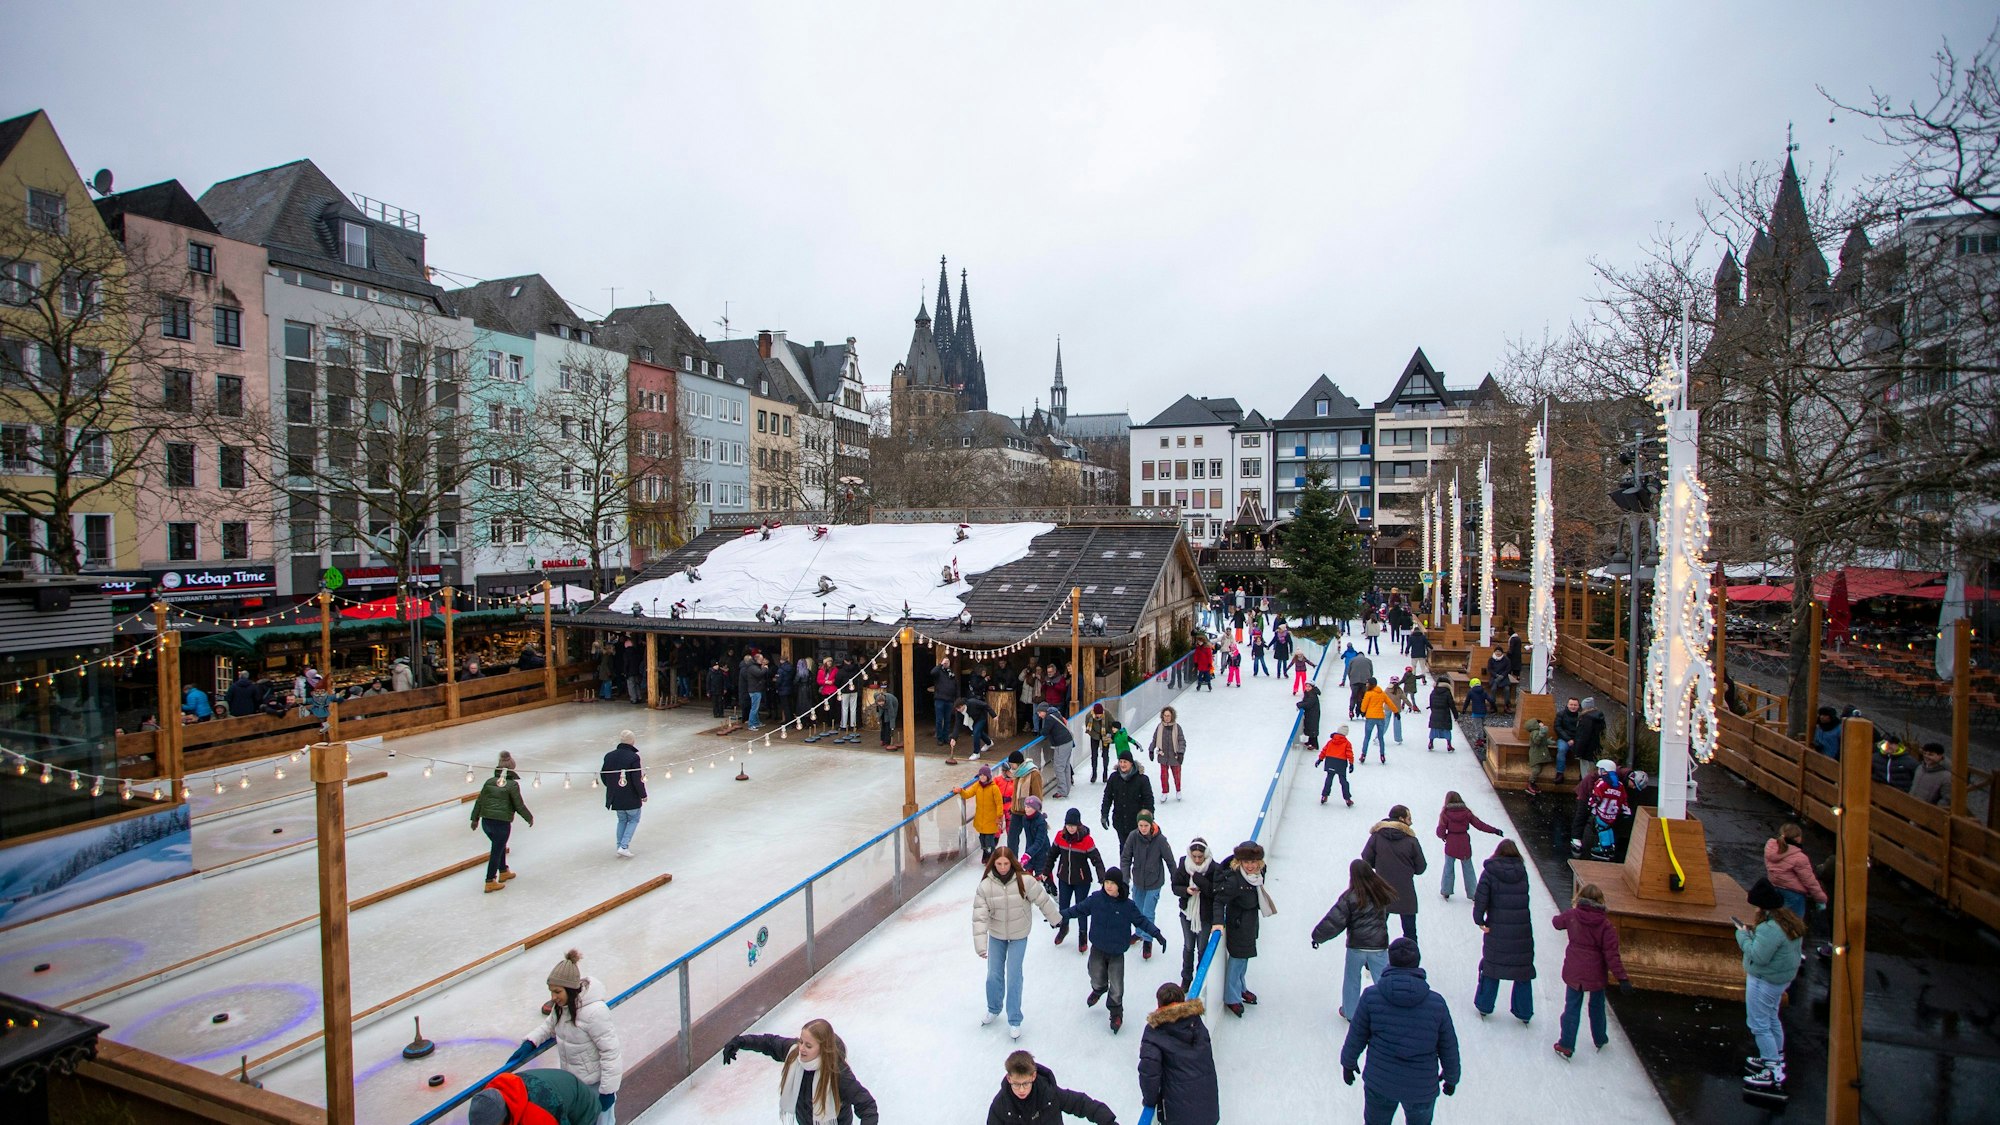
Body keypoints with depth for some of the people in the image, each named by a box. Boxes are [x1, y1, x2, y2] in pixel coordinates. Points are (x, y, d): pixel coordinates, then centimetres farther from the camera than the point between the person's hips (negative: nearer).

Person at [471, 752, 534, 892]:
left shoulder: (490, 781, 5)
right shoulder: (513, 785, -11)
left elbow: (479, 801, 9)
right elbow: (519, 805, -9)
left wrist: (475, 818, 20)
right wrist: (529, 818, 5)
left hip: (486, 821, 6)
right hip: (502, 823, -6)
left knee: (499, 846, 25)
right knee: (496, 851, 5)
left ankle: (503, 872, 39)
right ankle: (490, 882, 10)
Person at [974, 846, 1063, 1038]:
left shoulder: (1025, 881, -23)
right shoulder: (985, 886, -20)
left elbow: (1043, 901, -10)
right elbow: (980, 917, -19)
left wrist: (1057, 920, 0)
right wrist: (980, 945, -21)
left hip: (1019, 936, -2)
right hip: (996, 936, 2)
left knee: (1014, 977, 0)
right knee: (993, 976, 12)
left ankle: (1014, 1021, 18)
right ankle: (993, 1010, 40)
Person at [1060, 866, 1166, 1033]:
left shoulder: (1127, 905, -12)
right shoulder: (1096, 899, -11)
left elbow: (1141, 921, -1)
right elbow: (1079, 909, 1)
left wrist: (1157, 934, -7)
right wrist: (1060, 915, 0)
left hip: (1117, 952, -1)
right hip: (1097, 950, 1)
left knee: (1116, 987, 1)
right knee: (1097, 977, 19)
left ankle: (1116, 1013, 26)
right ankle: (1098, 989, 55)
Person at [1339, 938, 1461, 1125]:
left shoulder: (1371, 996, -16)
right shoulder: (1436, 1003, -15)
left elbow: (1356, 1036, -6)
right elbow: (1449, 1047, -3)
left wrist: (1348, 1063, 12)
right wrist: (1451, 1078, 16)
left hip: (1378, 1083, 0)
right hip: (1422, 1087, 1)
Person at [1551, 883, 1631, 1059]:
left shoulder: (1571, 915, -9)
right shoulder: (1605, 925, -15)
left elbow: (1557, 922, 12)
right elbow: (1611, 954, -17)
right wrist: (1622, 977, -13)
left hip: (1573, 972, 0)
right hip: (1596, 973, 0)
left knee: (1571, 1008, 9)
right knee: (1597, 1007, 23)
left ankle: (1566, 1045, 10)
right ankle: (1600, 1039, 42)